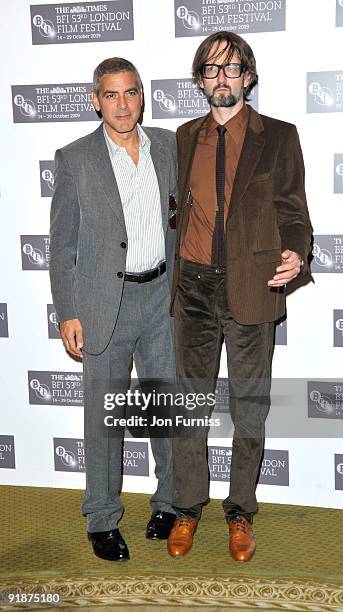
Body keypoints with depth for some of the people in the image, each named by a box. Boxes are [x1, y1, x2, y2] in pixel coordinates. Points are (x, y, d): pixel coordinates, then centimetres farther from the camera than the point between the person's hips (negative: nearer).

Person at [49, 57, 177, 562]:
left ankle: (170, 502, 30)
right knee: (104, 416, 6)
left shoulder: (169, 146, 6)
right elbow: (62, 245, -3)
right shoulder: (75, 159, -4)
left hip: (162, 296, 3)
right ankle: (102, 520, 21)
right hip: (106, 303, -3)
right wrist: (67, 315, -7)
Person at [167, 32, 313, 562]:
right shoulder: (185, 138, 11)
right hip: (194, 286, 3)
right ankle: (187, 509, 26)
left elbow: (293, 213, 2)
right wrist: (166, 274, 7)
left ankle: (241, 513, 26)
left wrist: (295, 257, -17)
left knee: (249, 408, 9)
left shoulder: (278, 137, 2)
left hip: (251, 289, -2)